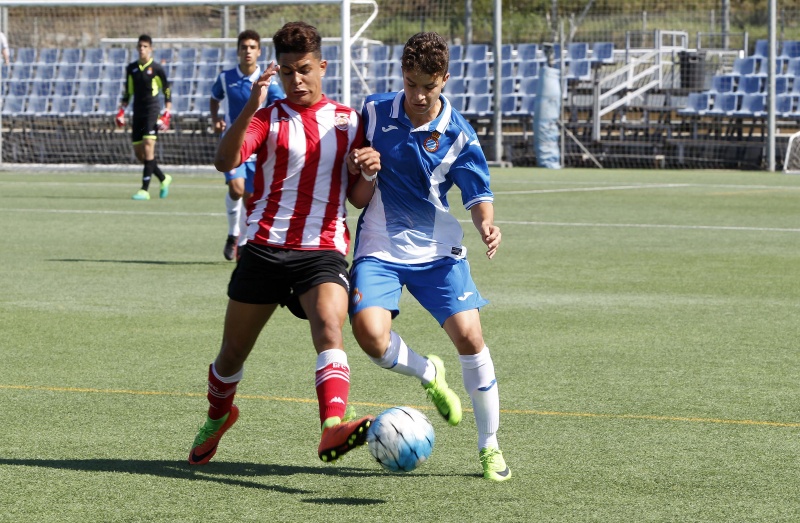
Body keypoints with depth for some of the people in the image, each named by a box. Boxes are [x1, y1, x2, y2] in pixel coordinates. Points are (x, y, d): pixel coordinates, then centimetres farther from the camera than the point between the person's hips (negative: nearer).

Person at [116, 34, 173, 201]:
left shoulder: (157, 68, -2)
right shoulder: (131, 68, 12)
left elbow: (167, 92, 1)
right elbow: (127, 93, 20)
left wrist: (167, 114, -7)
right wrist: (121, 111, 11)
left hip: (152, 111, -6)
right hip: (137, 112, 6)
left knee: (148, 146, -17)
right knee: (139, 152, 3)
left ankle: (145, 190, -19)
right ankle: (164, 179, 24)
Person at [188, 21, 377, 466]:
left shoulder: (348, 121, 11)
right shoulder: (268, 117, 5)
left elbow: (360, 196, 11)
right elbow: (225, 161, -14)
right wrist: (251, 107, -27)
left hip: (324, 251, 0)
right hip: (266, 246, 0)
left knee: (330, 329, -28)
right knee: (234, 351, 10)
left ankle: (334, 429, -47)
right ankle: (217, 419, 41)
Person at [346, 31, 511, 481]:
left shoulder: (457, 135, -8)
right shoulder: (374, 110, -3)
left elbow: (478, 195, -4)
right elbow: (355, 160, 15)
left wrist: (487, 224, -27)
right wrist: (360, 166, -10)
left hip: (438, 250, -1)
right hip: (380, 250, 1)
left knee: (470, 336, -12)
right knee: (370, 333, -23)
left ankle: (490, 446, 4)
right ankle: (429, 374, 12)